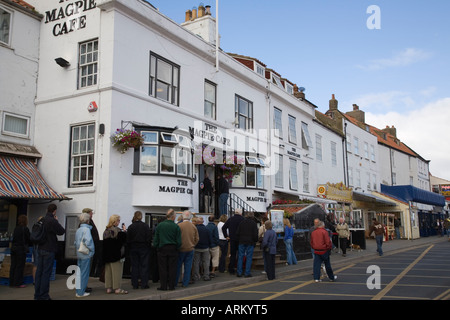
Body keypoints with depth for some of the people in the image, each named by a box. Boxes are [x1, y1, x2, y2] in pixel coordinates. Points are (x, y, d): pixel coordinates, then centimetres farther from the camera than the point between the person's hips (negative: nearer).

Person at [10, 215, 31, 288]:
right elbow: (29, 239, -7)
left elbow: (14, 238, 12)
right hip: (21, 249, -7)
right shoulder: (25, 229, -12)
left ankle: (11, 282, 17)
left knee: (13, 265, 11)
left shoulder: (16, 228, 7)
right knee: (20, 266, 0)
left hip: (13, 248, 7)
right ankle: (18, 283, 2)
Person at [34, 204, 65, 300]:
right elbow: (62, 231, -9)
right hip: (49, 250, -7)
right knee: (46, 272, -1)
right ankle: (44, 295, 3)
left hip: (40, 249, 7)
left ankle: (37, 294, 19)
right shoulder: (53, 221, -17)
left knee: (39, 271, 12)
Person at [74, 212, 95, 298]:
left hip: (79, 254, 8)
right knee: (84, 273, 0)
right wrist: (92, 250, -13)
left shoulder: (78, 230, 9)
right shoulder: (86, 229, -15)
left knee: (79, 273, 15)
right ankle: (81, 292, 5)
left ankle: (78, 290, 22)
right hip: (86, 255, -8)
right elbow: (88, 241, -26)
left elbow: (76, 242, 14)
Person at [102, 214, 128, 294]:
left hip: (107, 255, 7)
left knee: (108, 271, 11)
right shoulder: (118, 231, -16)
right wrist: (124, 230, -3)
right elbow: (124, 240, -12)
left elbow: (105, 242, 13)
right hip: (116, 254, -7)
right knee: (117, 271, -1)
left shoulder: (106, 231, 8)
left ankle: (108, 288, 16)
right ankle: (117, 288, 1)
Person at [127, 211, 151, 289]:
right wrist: (148, 246, 4)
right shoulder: (145, 226, -8)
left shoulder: (130, 227, -2)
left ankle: (135, 284, 9)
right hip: (144, 248, -2)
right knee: (144, 265, 3)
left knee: (134, 266, 7)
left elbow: (128, 240, 1)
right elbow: (149, 238, -7)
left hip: (133, 248, 2)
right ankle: (144, 284, 2)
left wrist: (130, 247, 11)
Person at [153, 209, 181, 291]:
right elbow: (179, 241, -5)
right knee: (172, 268, 7)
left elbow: (156, 239, 2)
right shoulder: (176, 226, -7)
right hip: (173, 249, -1)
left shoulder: (159, 225, -2)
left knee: (163, 268, 7)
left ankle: (163, 286, 9)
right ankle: (171, 286, 10)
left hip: (162, 249, 1)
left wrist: (156, 247, 13)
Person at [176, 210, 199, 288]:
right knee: (188, 267, 7)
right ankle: (185, 283, 11)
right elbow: (197, 239, 7)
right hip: (190, 249, 3)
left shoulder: (179, 225, -13)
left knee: (178, 266, 8)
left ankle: (175, 282, 15)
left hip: (181, 249, -3)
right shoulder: (194, 227, 0)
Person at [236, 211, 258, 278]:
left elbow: (237, 233, 6)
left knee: (240, 257, 7)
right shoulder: (253, 223, -5)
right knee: (249, 258, 2)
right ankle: (247, 273, 1)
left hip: (242, 242, 3)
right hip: (250, 242, -3)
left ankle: (239, 273, 7)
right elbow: (255, 234, -6)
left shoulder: (242, 222, 5)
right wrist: (255, 241, 7)